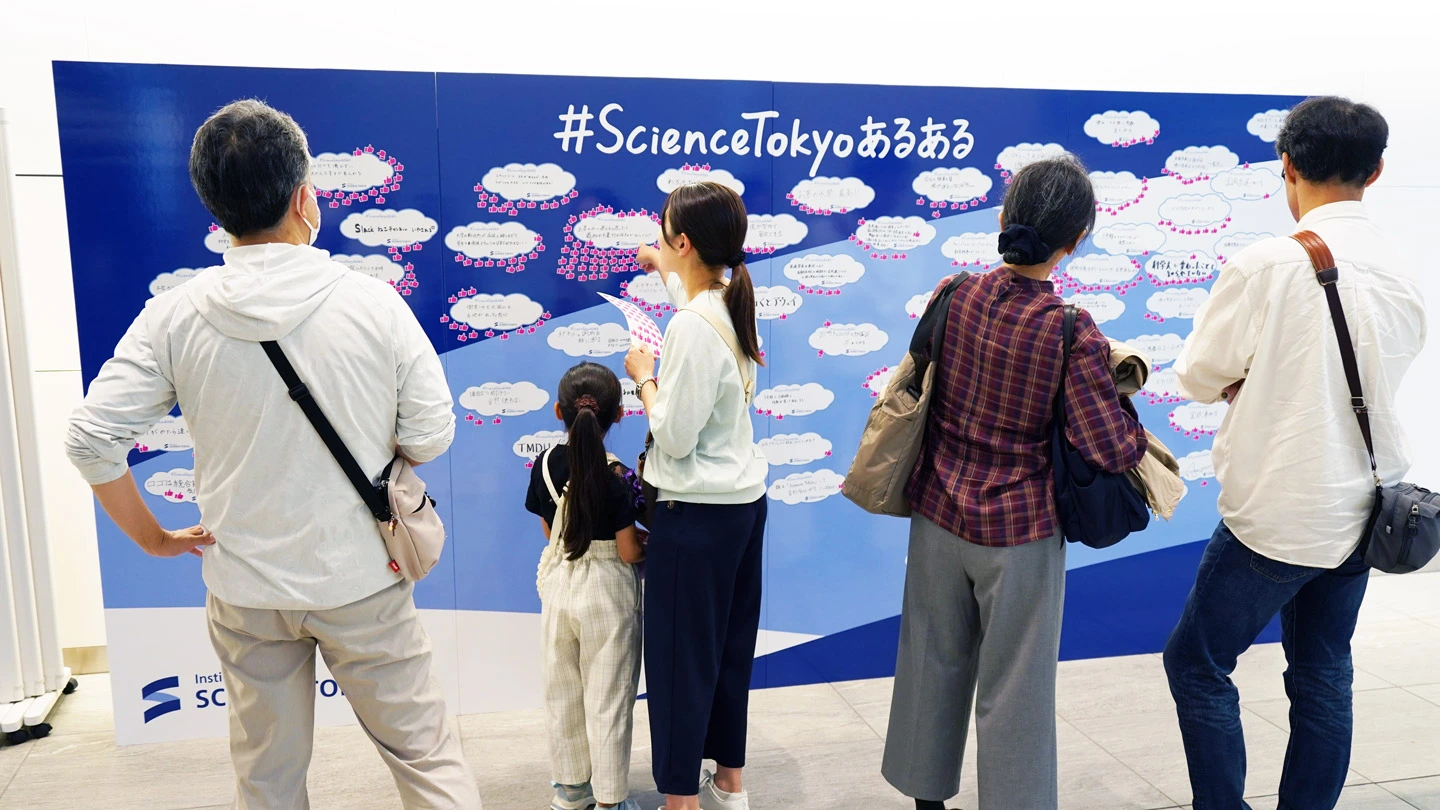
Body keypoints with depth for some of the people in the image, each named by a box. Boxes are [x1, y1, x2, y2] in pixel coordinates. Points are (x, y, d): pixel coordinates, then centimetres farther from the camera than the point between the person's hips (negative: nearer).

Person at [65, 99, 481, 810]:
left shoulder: (173, 315, -10)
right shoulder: (374, 304, -15)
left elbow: (90, 439, -9)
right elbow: (431, 435, -10)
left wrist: (150, 537, 4)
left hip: (244, 590, 2)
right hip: (361, 580, -2)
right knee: (423, 749, 13)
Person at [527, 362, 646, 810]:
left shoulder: (545, 465, -5)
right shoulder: (618, 478, -19)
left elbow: (550, 531, 6)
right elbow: (630, 553, -16)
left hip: (559, 584, 5)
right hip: (607, 592, -4)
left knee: (563, 693, 18)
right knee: (608, 700, 8)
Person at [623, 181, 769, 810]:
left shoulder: (692, 326, -22)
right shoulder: (733, 306, 5)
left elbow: (675, 436, -20)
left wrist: (643, 378, -5)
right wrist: (667, 271, 45)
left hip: (695, 515, -9)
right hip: (745, 501, 9)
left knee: (680, 657, 4)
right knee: (729, 648, 18)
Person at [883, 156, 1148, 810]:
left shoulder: (954, 295, -7)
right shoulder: (1072, 333, -20)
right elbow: (1113, 451, -19)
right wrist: (1115, 383, 0)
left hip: (938, 514, 5)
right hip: (1018, 533, -4)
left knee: (933, 664, 19)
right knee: (1015, 687, 10)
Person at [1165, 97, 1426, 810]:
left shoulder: (1268, 263, -17)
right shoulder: (1401, 272, 2)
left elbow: (1197, 377, -9)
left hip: (1276, 515, -6)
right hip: (1360, 510, 7)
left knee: (1197, 663, 8)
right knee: (1323, 678, 17)